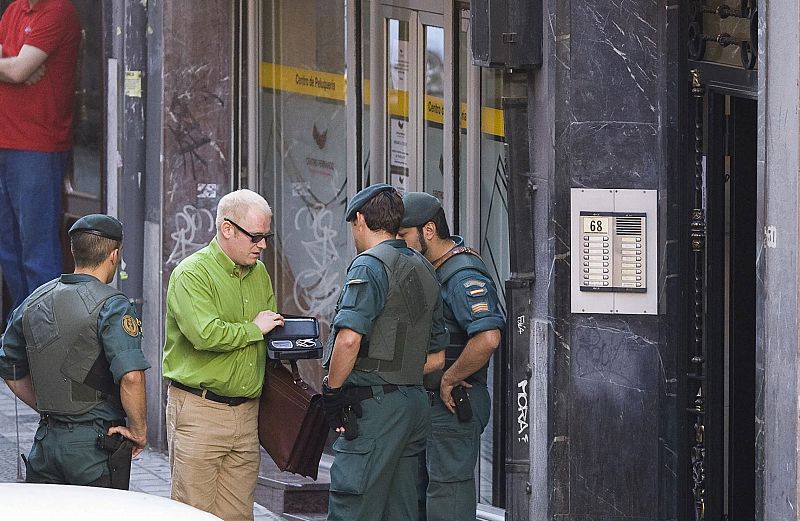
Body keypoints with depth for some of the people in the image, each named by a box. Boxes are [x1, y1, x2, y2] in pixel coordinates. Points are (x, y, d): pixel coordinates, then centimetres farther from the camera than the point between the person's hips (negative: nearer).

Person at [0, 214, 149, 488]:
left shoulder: (34, 302, 9)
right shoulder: (112, 306, -12)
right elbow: (131, 375, -24)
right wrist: (139, 431, -11)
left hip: (46, 439, 6)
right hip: (95, 444, -6)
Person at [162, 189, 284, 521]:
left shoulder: (259, 274, 16)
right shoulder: (192, 274, -9)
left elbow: (271, 334, 27)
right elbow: (205, 334, -24)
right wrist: (254, 329, -9)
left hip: (246, 414, 7)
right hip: (199, 411, -7)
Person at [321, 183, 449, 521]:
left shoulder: (370, 266, -10)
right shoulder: (424, 270, 18)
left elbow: (348, 339, -22)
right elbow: (436, 357, 21)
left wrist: (332, 391, -10)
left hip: (374, 405, -9)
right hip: (415, 402, 9)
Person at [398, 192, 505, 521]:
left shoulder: (464, 277, -18)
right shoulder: (433, 270, 15)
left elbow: (487, 338, -31)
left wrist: (448, 380, -21)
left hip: (453, 405, -10)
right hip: (432, 404, 10)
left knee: (448, 486, -9)